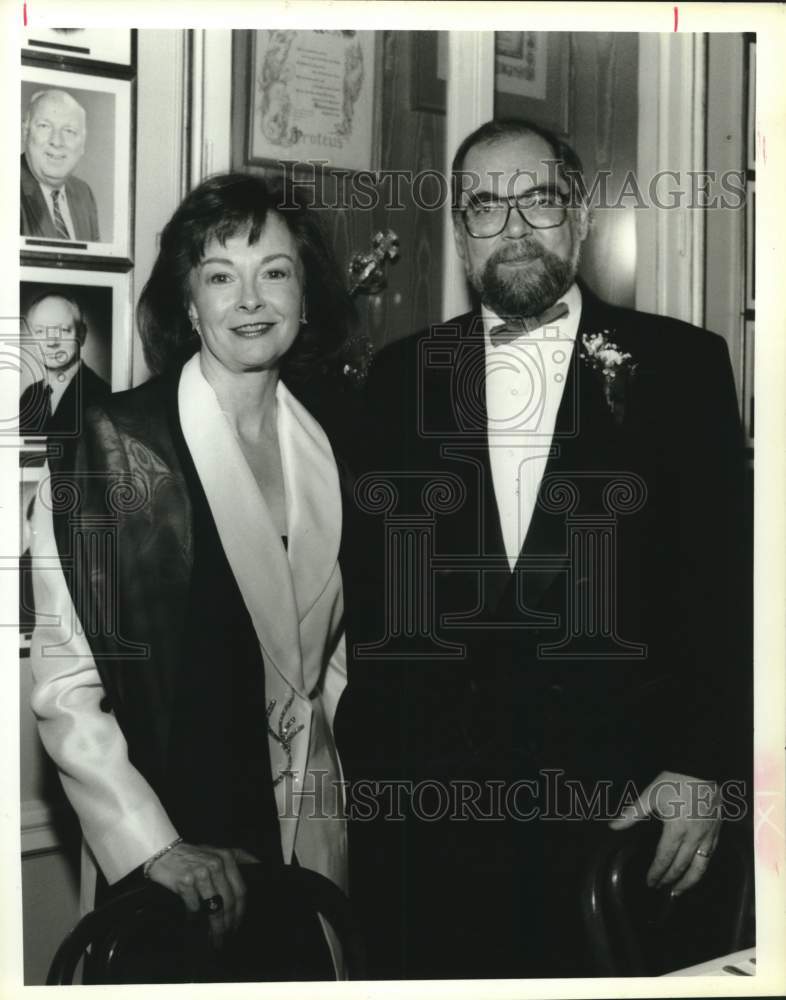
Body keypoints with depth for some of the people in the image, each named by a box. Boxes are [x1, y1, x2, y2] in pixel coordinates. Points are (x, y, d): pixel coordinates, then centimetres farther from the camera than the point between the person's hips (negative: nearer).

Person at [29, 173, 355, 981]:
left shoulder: (326, 451, 4)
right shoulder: (111, 447, -13)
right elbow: (63, 683, -14)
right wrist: (154, 846, -18)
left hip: (309, 844, 5)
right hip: (167, 865, -5)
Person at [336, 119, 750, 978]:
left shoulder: (680, 364, 1)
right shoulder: (401, 375, 7)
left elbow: (722, 580, -1)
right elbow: (368, 581, 6)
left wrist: (703, 768, -7)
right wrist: (362, 777, 2)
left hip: (619, 802, -1)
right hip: (425, 796, 2)